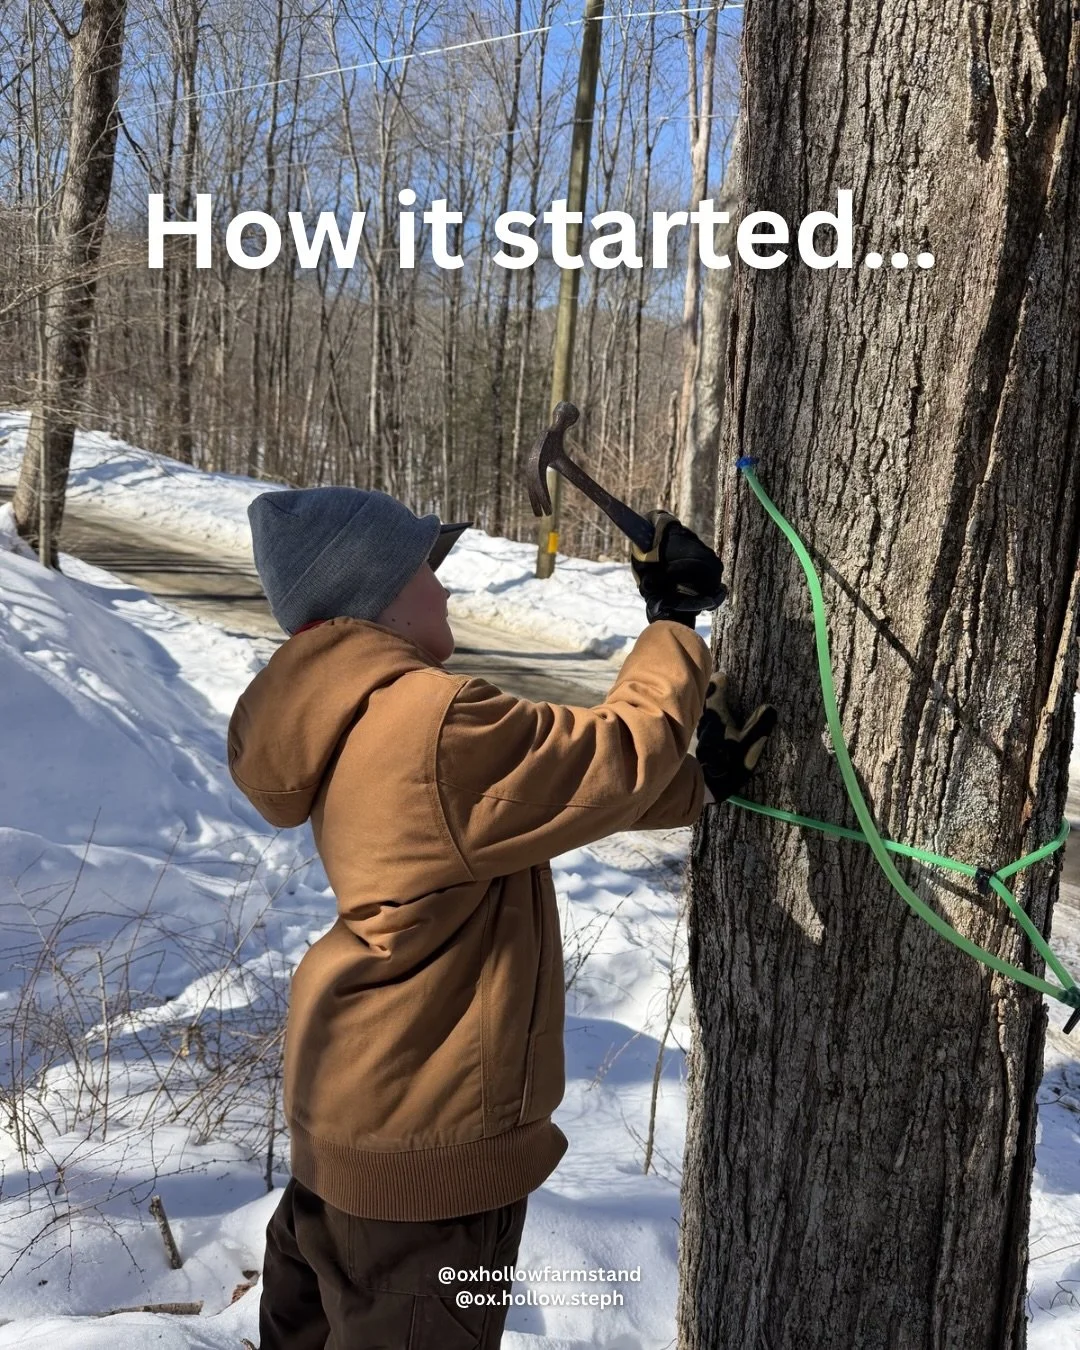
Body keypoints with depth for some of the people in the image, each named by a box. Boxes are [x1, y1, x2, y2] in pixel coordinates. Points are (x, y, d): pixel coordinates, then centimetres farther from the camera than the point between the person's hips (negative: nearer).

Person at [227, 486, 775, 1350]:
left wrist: (699, 780, 2)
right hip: (428, 1142, -9)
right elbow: (619, 756, -21)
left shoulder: (350, 723, 3)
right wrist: (676, 621, -8)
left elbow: (556, 770, 5)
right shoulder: (436, 722, -30)